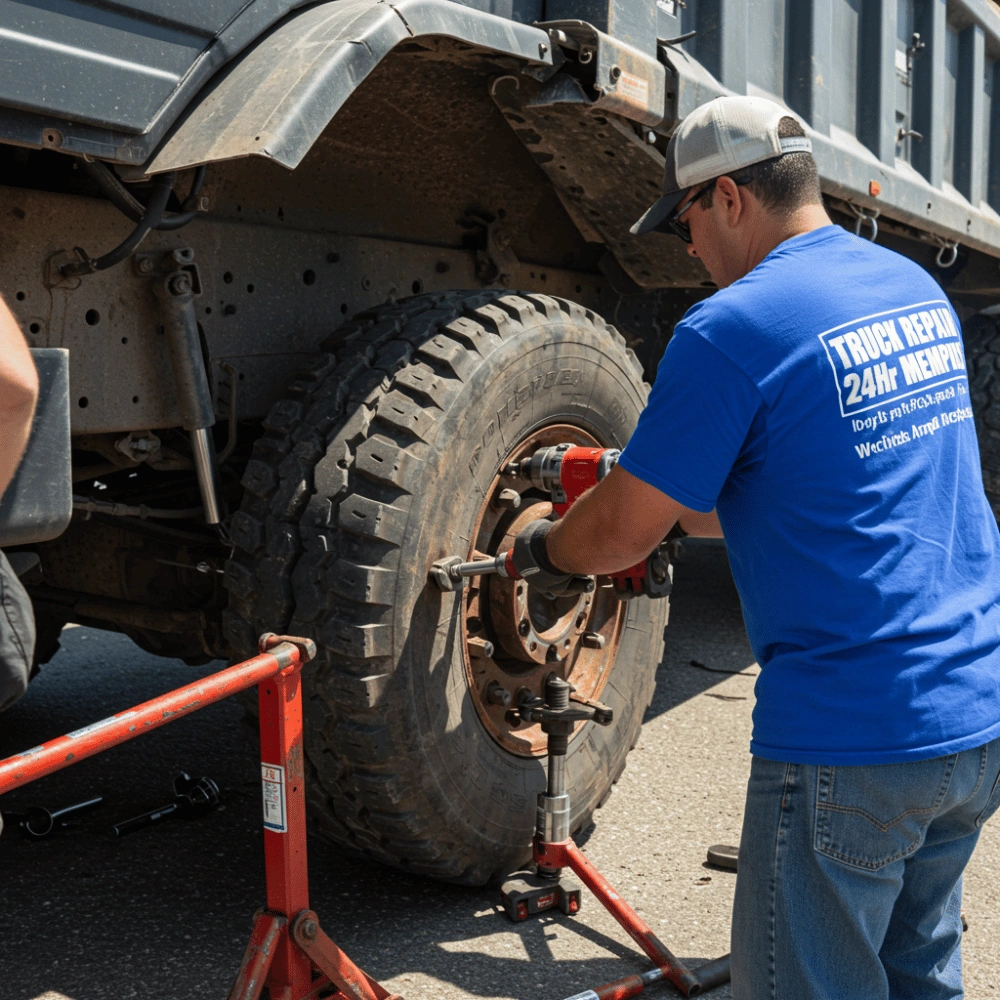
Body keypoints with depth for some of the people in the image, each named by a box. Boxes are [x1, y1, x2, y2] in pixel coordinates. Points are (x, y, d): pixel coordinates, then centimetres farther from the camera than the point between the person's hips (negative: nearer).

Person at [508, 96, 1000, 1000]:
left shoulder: (731, 331, -16)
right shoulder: (917, 289, 10)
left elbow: (618, 533, -11)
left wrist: (543, 548, 11)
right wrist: (683, 515, 22)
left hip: (852, 736, -8)